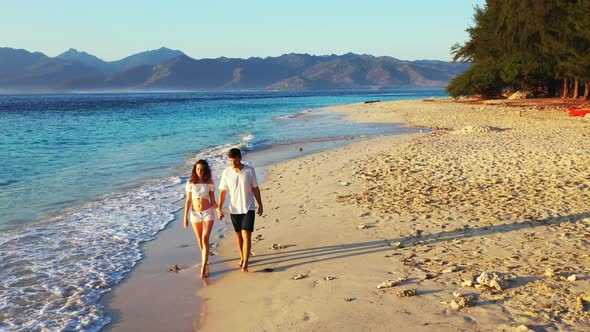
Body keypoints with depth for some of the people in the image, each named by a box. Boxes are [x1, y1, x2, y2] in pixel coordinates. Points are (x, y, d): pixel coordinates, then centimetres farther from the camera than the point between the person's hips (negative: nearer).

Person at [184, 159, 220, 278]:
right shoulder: (190, 183, -2)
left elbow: (212, 201, 0)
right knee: (200, 240, 13)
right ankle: (205, 259, 37)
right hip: (195, 214, 2)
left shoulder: (210, 183, -4)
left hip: (208, 213, -2)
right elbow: (188, 201, 3)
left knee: (205, 239, -10)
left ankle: (204, 267, -9)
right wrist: (185, 217, 1)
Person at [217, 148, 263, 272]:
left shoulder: (250, 170, -8)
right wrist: (219, 208, -5)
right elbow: (223, 191, 0)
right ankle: (242, 257, 32)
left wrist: (260, 204, 2)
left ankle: (245, 263, -5)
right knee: (238, 234, 14)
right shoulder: (226, 172, -5)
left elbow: (255, 188, 0)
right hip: (234, 209, 2)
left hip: (248, 208, -2)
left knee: (246, 235, -9)